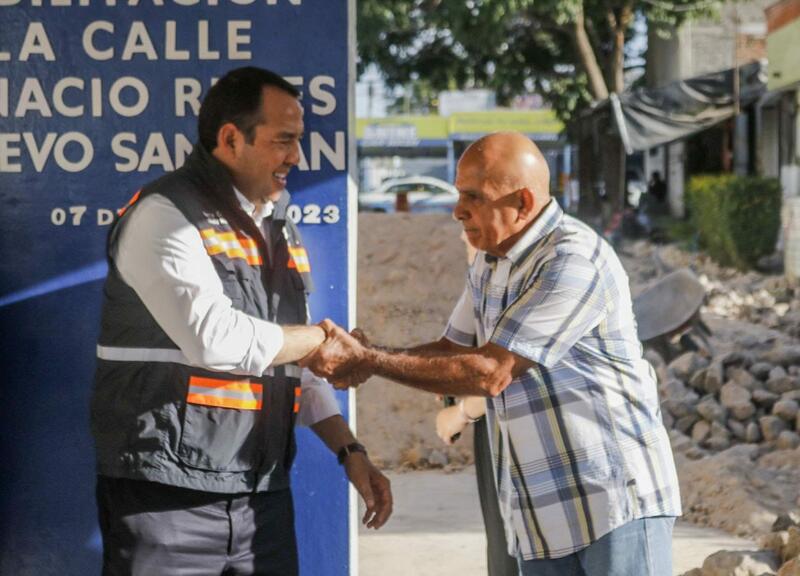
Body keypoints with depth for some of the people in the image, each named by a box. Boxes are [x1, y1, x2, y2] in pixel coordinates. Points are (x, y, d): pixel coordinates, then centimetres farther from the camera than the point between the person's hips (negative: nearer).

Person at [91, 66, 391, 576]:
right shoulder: (164, 214, -10)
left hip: (263, 494, 7)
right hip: (168, 495, -7)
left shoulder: (278, 228, 16)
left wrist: (350, 451, 10)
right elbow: (216, 340, -22)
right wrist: (325, 339, -8)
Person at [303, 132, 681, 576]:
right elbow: (453, 350, 18)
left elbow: (489, 373, -19)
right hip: (542, 516, 8)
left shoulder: (574, 261, -18)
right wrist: (359, 356, -1)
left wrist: (366, 360, -16)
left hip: (614, 503, -8)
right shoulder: (490, 263, 11)